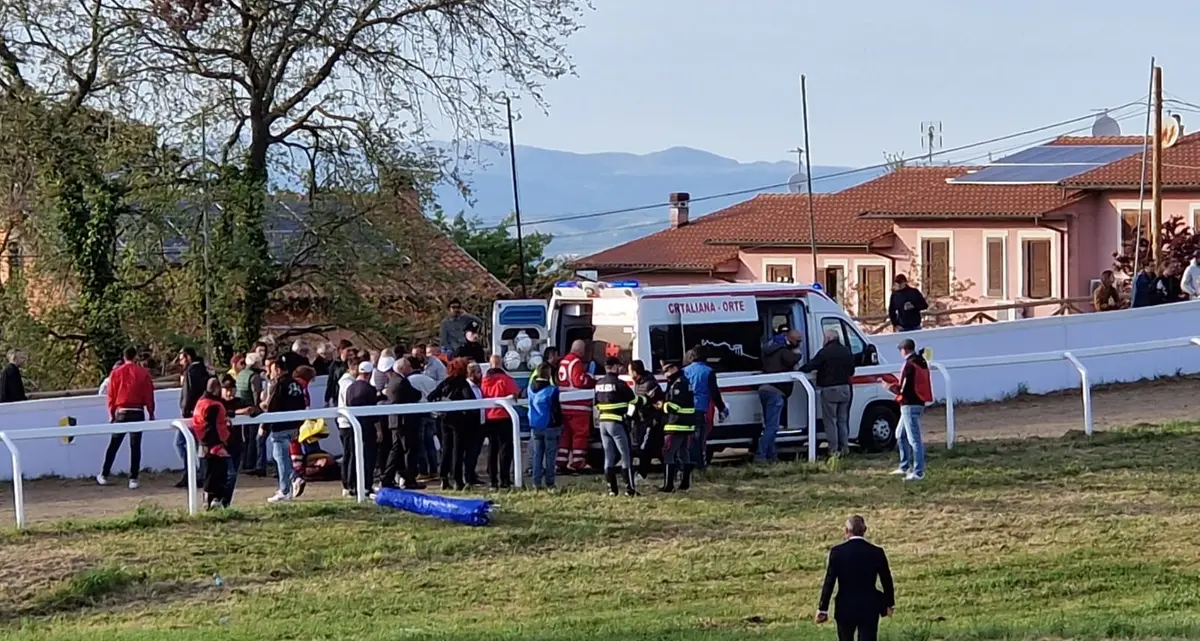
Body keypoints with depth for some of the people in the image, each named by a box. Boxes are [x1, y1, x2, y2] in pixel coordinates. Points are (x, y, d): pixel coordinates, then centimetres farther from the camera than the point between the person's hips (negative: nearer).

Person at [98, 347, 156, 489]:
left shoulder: (116, 373, 1)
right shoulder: (143, 373, -2)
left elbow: (111, 396, 3)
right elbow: (149, 395, 0)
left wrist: (111, 414, 12)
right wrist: (151, 414, 9)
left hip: (121, 413, 1)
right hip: (138, 412, -1)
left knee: (113, 445, 10)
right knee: (135, 446, 2)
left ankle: (104, 476, 13)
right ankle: (133, 479, -1)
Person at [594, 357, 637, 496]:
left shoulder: (599, 384, 10)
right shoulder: (618, 384, -11)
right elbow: (633, 400, -3)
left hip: (603, 422, 7)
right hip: (616, 423, -7)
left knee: (609, 456, 10)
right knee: (625, 455, -3)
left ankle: (611, 489, 8)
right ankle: (630, 488, -5)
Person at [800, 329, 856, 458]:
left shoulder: (825, 352, -12)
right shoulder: (847, 352, 11)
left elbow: (811, 365, -13)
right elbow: (851, 371, 20)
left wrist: (801, 370, 3)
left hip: (829, 390, -6)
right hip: (845, 389, 6)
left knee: (830, 421, -1)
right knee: (843, 420, 14)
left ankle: (833, 449, -4)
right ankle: (845, 447, 12)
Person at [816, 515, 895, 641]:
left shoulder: (837, 551, -8)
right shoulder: (877, 552, -4)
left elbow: (829, 582, -8)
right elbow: (887, 581, 5)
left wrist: (822, 609, -3)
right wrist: (889, 604, 21)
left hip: (845, 608, 0)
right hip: (870, 608, 0)